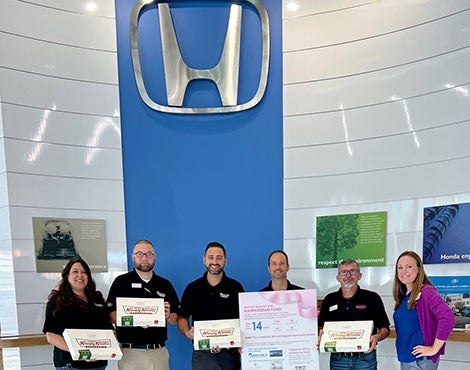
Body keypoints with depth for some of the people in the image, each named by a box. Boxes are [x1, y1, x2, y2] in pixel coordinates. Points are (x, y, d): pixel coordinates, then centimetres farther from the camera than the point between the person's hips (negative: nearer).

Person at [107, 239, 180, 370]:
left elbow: (176, 318, 11)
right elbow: (112, 316, -6)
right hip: (130, 351, -3)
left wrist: (168, 316, -11)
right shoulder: (121, 282, 1)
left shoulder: (165, 284, 10)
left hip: (159, 351, 3)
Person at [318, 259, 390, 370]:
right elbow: (321, 327, 13)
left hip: (365, 358, -2)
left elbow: (385, 328, 2)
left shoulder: (372, 298, 1)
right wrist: (320, 334, -8)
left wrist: (377, 337, -17)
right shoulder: (329, 300, 8)